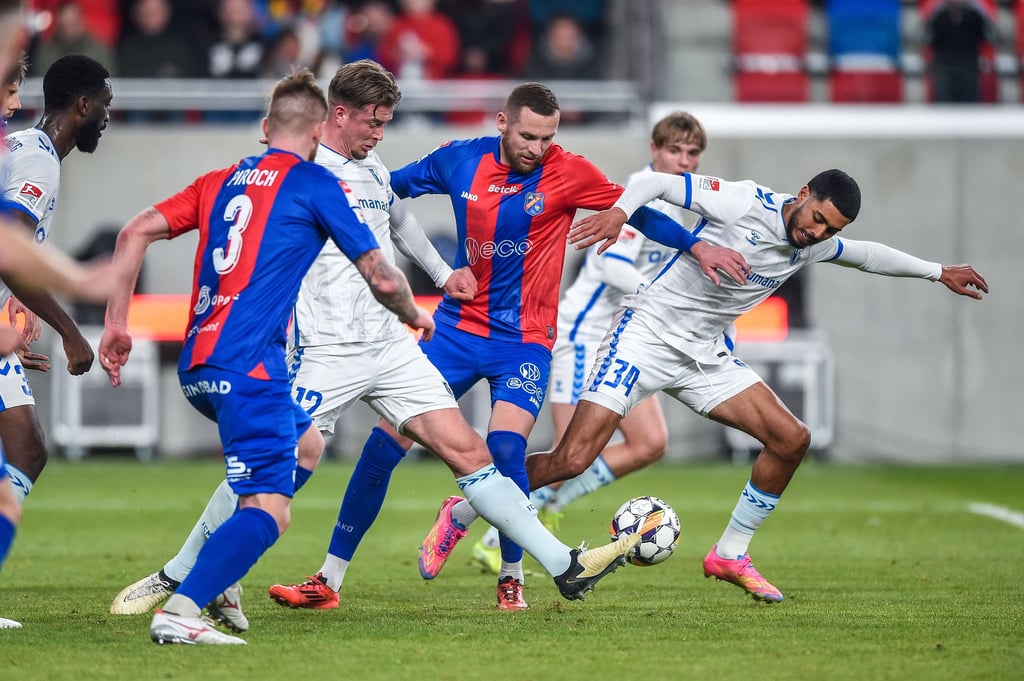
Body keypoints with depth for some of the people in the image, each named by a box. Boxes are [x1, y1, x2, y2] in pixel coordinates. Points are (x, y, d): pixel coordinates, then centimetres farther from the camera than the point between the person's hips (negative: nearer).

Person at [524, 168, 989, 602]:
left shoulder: (815, 245, 4)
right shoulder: (743, 203, -17)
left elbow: (867, 255, 25)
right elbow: (656, 182, -17)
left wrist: (937, 272, 31)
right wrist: (620, 211, -36)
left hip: (706, 354, 7)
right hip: (647, 332, -7)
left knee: (791, 440, -2)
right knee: (571, 461, -21)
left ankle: (729, 556, 13)